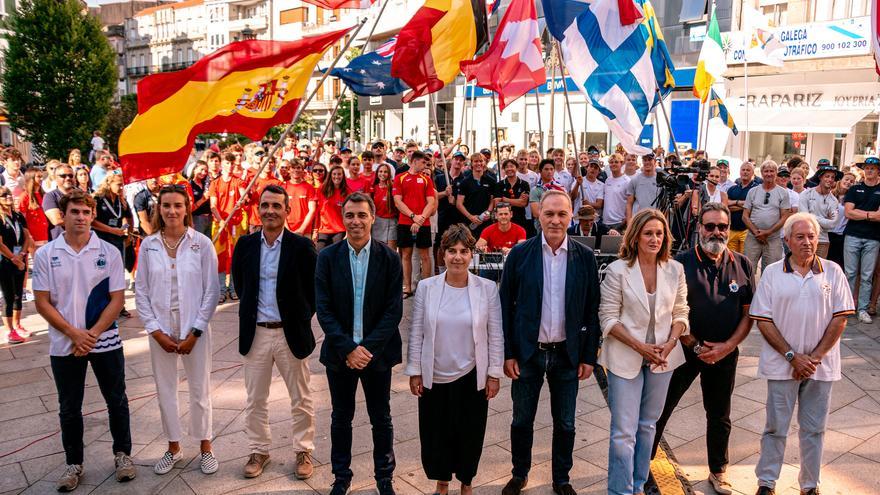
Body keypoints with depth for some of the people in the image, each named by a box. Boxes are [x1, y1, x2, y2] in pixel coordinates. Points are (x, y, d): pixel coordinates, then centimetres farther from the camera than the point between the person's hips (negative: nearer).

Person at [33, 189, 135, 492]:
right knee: (69, 408, 12)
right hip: (64, 345, 1)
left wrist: (93, 334, -14)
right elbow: (42, 303, -4)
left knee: (116, 401, 10)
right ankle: (74, 463, 28)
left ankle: (122, 453, 28)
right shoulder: (45, 255, -3)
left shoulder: (109, 252, -4)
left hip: (106, 341, 0)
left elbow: (117, 299, -5)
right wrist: (75, 334, -13)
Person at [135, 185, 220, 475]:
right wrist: (155, 330, -6)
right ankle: (173, 448, 30)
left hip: (195, 328, -2)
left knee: (199, 390, 8)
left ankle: (205, 447, 26)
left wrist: (195, 332, -10)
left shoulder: (202, 243, -7)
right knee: (165, 390, 12)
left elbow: (211, 291, -7)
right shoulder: (148, 245, 0)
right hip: (160, 329, 2)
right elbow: (141, 291, 2)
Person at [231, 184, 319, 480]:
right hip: (255, 333, 3)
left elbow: (315, 289, -3)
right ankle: (259, 451, 31)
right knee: (255, 400, 14)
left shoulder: (302, 246, -11)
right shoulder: (245, 245, -1)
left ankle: (304, 451, 28)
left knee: (301, 400, 11)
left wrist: (302, 318, -2)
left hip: (291, 333, -3)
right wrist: (253, 310, 10)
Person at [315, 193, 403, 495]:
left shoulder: (389, 258, -6)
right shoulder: (327, 257, -4)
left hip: (377, 353, -1)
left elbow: (394, 310, -8)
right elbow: (323, 309, -7)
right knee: (341, 417, 15)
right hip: (339, 353, 1)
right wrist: (348, 348, -15)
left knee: (381, 418, 12)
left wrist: (369, 348, -16)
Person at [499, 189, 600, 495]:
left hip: (568, 354, 1)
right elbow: (505, 306, -4)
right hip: (527, 352, -1)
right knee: (522, 420, 14)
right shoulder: (520, 254, -7)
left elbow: (592, 310, 1)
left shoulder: (585, 257, -4)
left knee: (565, 423, 15)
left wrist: (589, 356, 0)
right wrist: (508, 353, -6)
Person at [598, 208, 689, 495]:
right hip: (625, 358, -4)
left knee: (647, 425, 17)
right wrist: (640, 347, -16)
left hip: (663, 357, 4)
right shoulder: (618, 270, -10)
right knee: (624, 431, -3)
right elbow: (608, 318, -9)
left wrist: (670, 343, -10)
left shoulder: (675, 270, 0)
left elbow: (680, 313, 7)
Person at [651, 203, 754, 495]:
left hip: (725, 353, 3)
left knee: (720, 416, 17)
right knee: (660, 408, 4)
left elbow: (748, 313, 3)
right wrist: (695, 347, -12)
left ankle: (718, 471, 35)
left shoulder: (742, 265, 1)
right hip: (684, 350, -3)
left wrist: (727, 346, -9)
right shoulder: (682, 263, -9)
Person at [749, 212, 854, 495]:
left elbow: (840, 319, -2)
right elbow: (763, 321, -5)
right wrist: (793, 356, -11)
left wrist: (814, 357, -9)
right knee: (776, 428, 8)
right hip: (781, 365, -1)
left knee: (813, 429, 12)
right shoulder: (772, 273, -3)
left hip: (821, 365, 1)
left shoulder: (833, 272, 1)